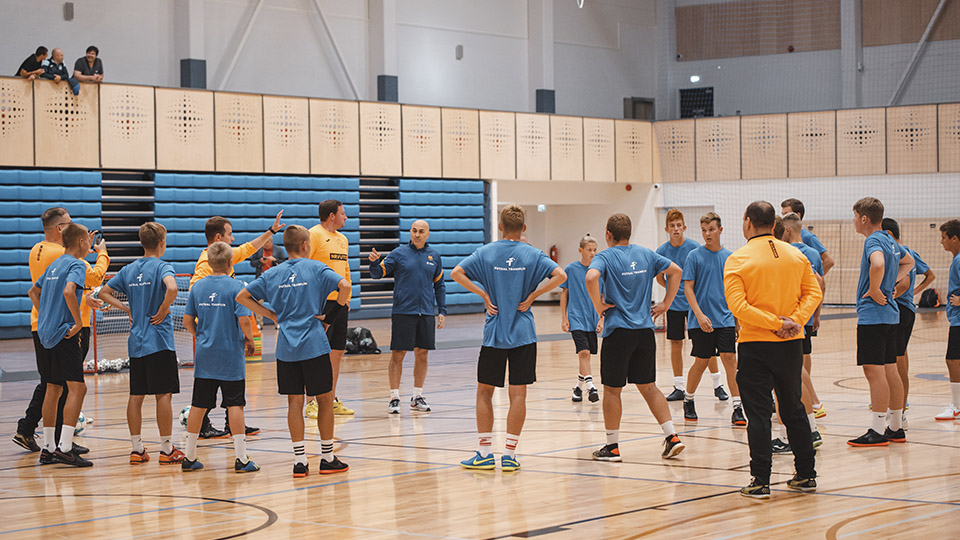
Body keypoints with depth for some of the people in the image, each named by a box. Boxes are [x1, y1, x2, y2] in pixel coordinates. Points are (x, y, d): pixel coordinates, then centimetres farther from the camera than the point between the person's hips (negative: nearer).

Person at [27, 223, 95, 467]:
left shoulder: (54, 265, 17)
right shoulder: (76, 265, -9)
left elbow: (34, 292, 28)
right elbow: (68, 291, -27)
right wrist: (78, 322, -18)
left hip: (46, 334, 9)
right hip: (63, 335, -9)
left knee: (53, 389, 13)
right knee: (77, 387, -10)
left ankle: (48, 448, 17)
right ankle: (65, 448, -17)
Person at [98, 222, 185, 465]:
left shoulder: (129, 269, 10)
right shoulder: (162, 266, -9)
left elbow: (104, 293, 15)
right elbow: (171, 288, -29)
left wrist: (129, 309, 11)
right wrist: (163, 311, -15)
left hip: (135, 342, 6)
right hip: (159, 341, -6)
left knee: (136, 395, 7)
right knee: (163, 395, -2)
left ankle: (136, 449, 11)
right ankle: (166, 450, 1)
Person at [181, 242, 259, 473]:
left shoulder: (198, 287, 3)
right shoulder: (236, 286, -10)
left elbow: (188, 320, 6)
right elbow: (244, 320, -17)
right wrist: (249, 340, -1)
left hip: (204, 355, 4)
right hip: (230, 356, -4)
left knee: (198, 405, 10)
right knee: (235, 404, -1)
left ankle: (190, 457, 16)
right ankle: (241, 458, -1)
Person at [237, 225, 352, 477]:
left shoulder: (272, 274, 8)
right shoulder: (316, 268, -3)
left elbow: (242, 297, 8)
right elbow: (344, 286, -16)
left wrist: (273, 315, 11)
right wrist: (335, 310, -1)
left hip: (286, 348, 3)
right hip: (314, 345, -3)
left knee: (294, 402, 7)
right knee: (325, 400, 7)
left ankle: (300, 460, 5)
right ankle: (328, 458, 10)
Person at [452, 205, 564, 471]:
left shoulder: (486, 252, 1)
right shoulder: (533, 254, -1)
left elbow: (456, 273, -9)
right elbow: (560, 275, -14)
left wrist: (484, 295, -4)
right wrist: (532, 296, -7)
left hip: (494, 333, 0)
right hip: (523, 334, 0)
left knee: (484, 391, 10)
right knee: (518, 394, 2)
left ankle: (485, 452, 8)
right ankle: (509, 454, 0)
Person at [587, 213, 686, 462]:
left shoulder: (605, 256, -7)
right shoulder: (646, 254, 9)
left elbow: (591, 277, -26)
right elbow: (675, 270, 13)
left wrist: (598, 306, -13)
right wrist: (665, 304, 14)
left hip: (618, 330, -5)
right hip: (645, 329, 5)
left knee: (612, 389, 5)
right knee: (648, 387, 13)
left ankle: (612, 446, 10)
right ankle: (672, 437, 5)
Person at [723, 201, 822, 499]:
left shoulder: (737, 260, -8)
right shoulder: (797, 256, 5)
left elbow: (738, 306, -17)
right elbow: (813, 293, 1)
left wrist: (777, 324, -16)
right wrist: (794, 321, -9)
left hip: (755, 345, -4)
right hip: (791, 343, 4)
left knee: (758, 413, 0)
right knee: (793, 410, 16)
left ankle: (761, 481, -2)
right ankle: (806, 475, 21)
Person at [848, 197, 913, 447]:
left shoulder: (873, 241, -14)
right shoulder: (890, 242, 14)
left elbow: (878, 264, -36)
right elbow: (908, 261, 33)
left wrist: (875, 291, -22)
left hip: (873, 314, -10)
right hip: (890, 313, 10)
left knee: (874, 371, -8)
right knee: (890, 370, 13)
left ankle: (877, 431, -9)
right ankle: (896, 427, 18)